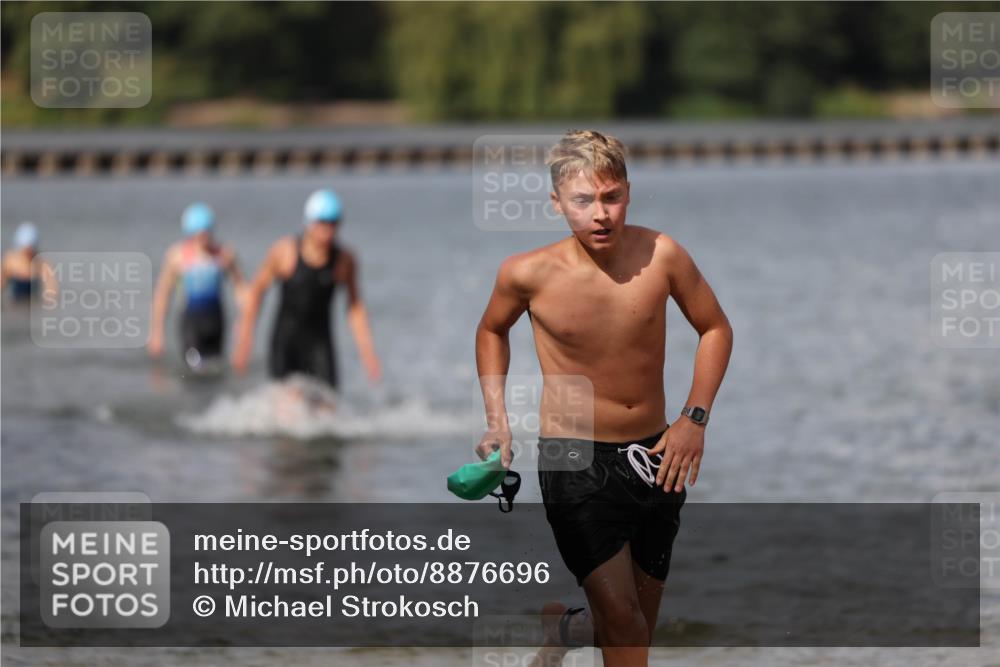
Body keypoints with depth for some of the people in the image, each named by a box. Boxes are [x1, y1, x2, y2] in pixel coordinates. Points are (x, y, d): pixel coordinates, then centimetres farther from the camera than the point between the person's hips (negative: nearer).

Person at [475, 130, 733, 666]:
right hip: (574, 460, -3)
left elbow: (715, 328, 6)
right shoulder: (529, 274, -13)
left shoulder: (660, 254, -10)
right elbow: (491, 331, 10)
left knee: (642, 610, 13)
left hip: (653, 455, 3)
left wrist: (695, 419, -3)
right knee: (620, 614, -16)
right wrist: (497, 420, 3)